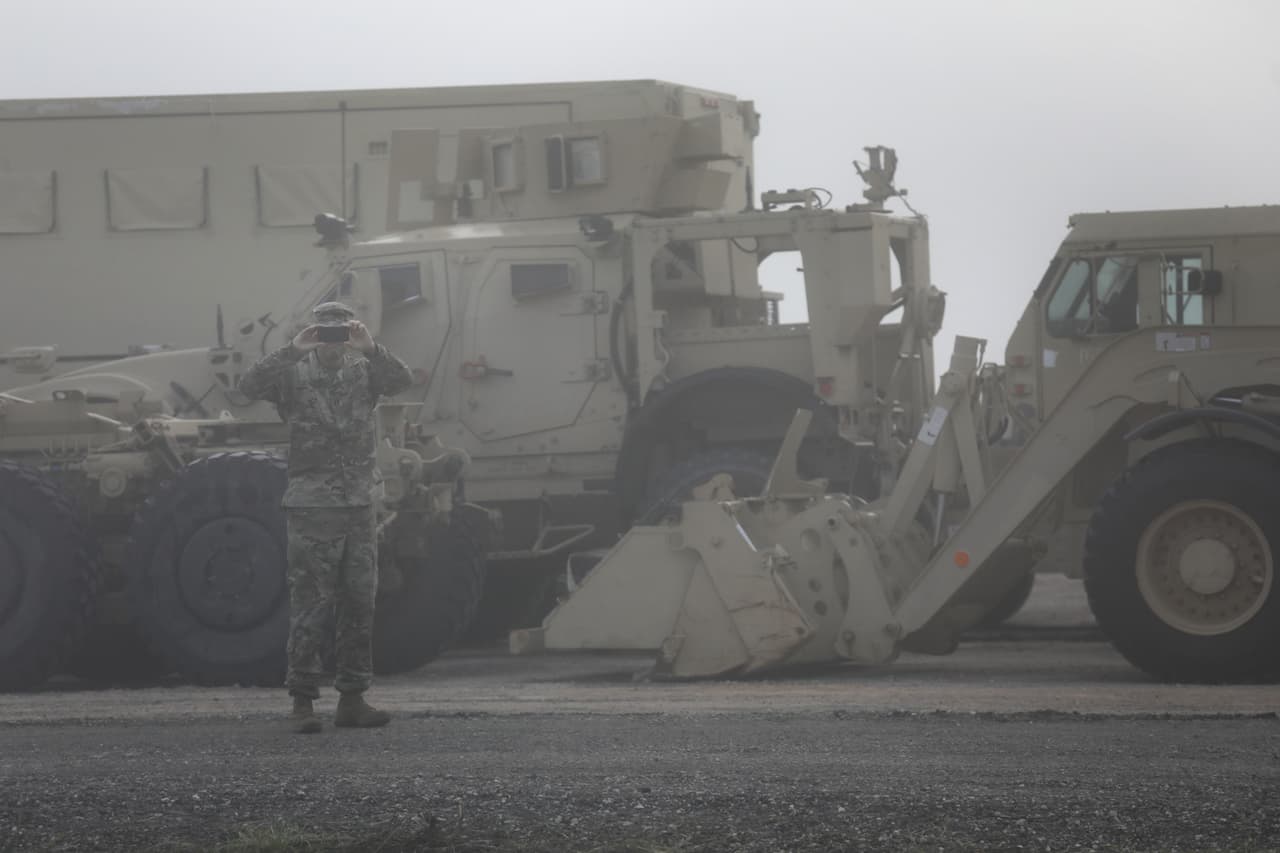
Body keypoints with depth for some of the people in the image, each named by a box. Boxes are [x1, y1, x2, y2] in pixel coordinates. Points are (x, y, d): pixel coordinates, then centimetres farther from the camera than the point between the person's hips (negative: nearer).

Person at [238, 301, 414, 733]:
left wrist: (370, 348, -24)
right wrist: (292, 350, -23)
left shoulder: (364, 372, 9)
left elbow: (402, 380, -10)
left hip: (359, 505, 4)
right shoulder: (294, 376, 1)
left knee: (359, 604, 7)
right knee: (310, 604, -4)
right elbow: (250, 385, -16)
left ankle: (352, 698, 14)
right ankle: (303, 701, -2)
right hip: (311, 506, -4)